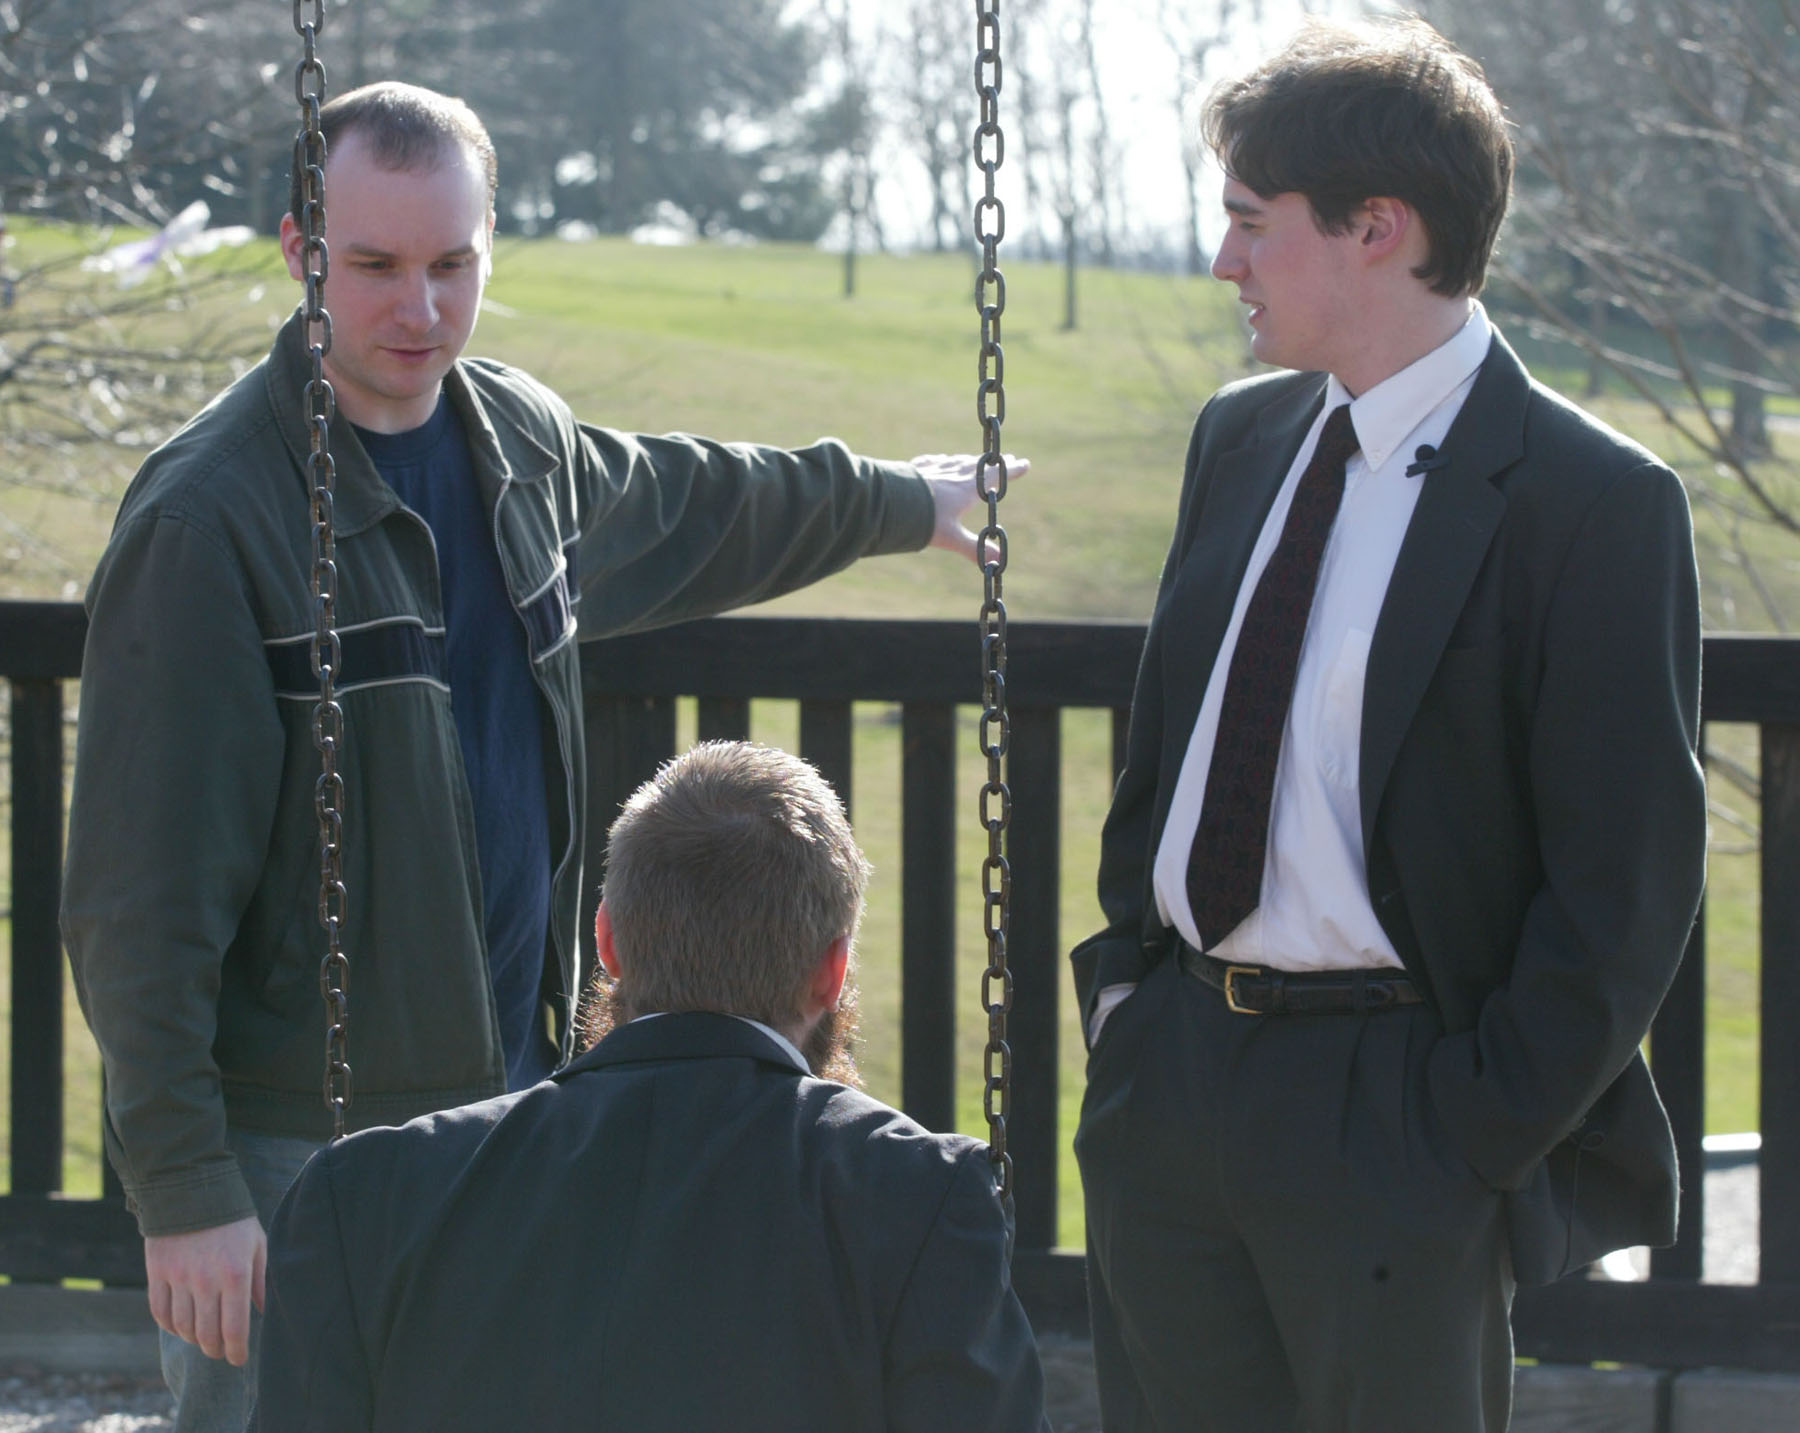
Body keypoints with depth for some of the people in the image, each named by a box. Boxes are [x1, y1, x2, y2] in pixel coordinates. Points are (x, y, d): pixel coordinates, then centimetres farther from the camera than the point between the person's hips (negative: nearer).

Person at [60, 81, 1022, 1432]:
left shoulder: (523, 438, 8)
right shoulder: (208, 514, -15)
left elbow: (693, 507, 34)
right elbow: (145, 898, -16)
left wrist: (898, 498, 48)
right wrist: (183, 1190, -20)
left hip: (502, 1104, 7)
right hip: (298, 1151, -7)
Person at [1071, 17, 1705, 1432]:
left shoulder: (1592, 504, -12)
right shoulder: (1241, 439, 10)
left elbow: (1628, 876, -13)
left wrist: (1486, 1138, -15)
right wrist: (1124, 987, 11)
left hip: (1390, 1103, -7)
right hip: (1172, 1076, 7)